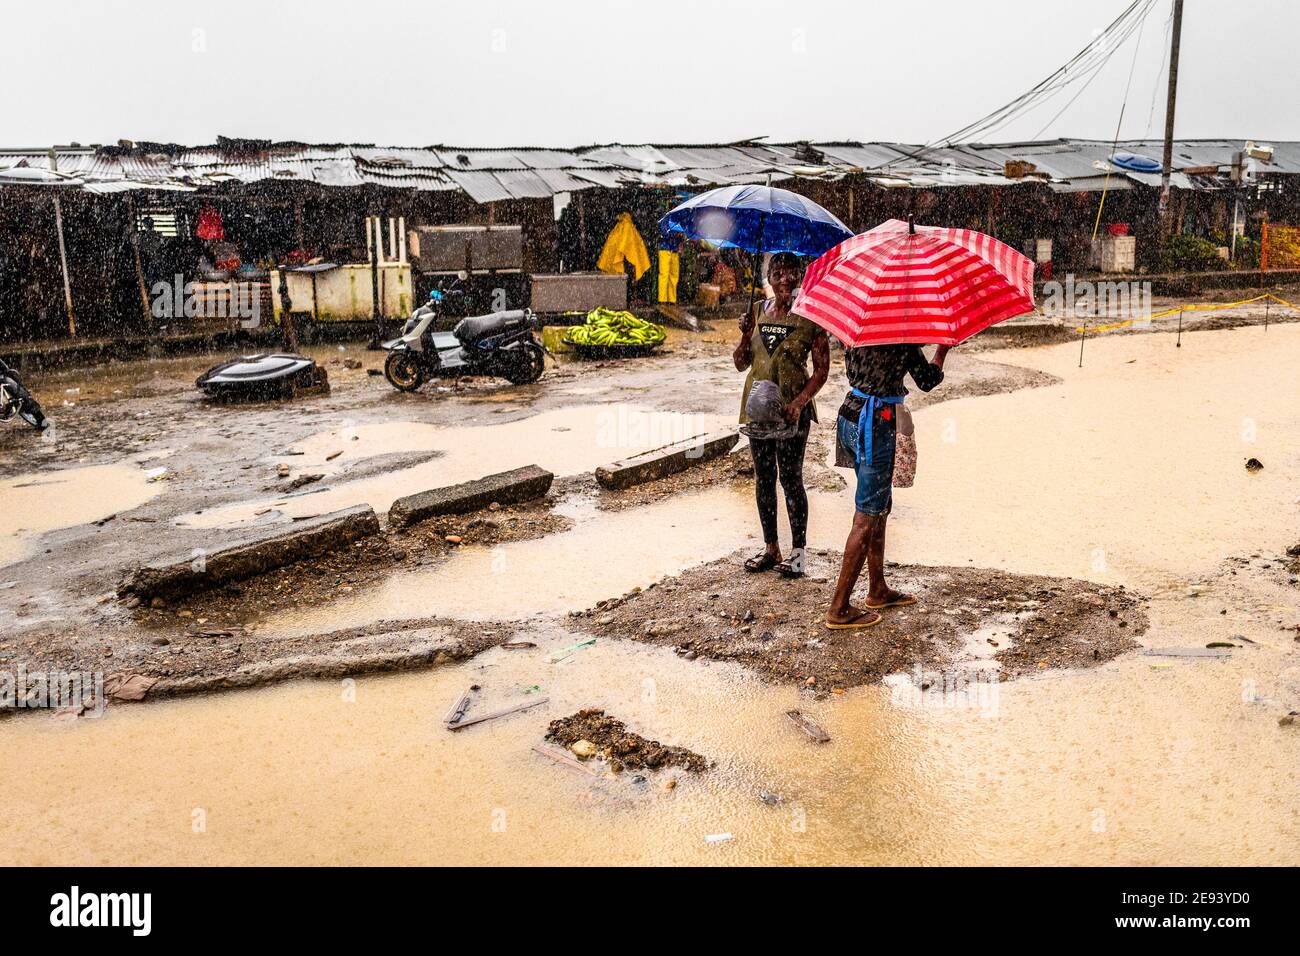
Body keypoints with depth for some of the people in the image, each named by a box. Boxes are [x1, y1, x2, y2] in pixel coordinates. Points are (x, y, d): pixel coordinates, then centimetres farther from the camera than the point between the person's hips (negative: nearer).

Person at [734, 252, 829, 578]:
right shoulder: (757, 311, 8)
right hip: (758, 405, 5)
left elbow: (822, 368, -7)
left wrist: (799, 402, -19)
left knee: (790, 478, -3)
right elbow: (741, 364, 10)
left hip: (791, 409, -5)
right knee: (763, 477, 10)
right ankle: (770, 548, 21)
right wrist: (745, 335, -8)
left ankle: (798, 551, 9)